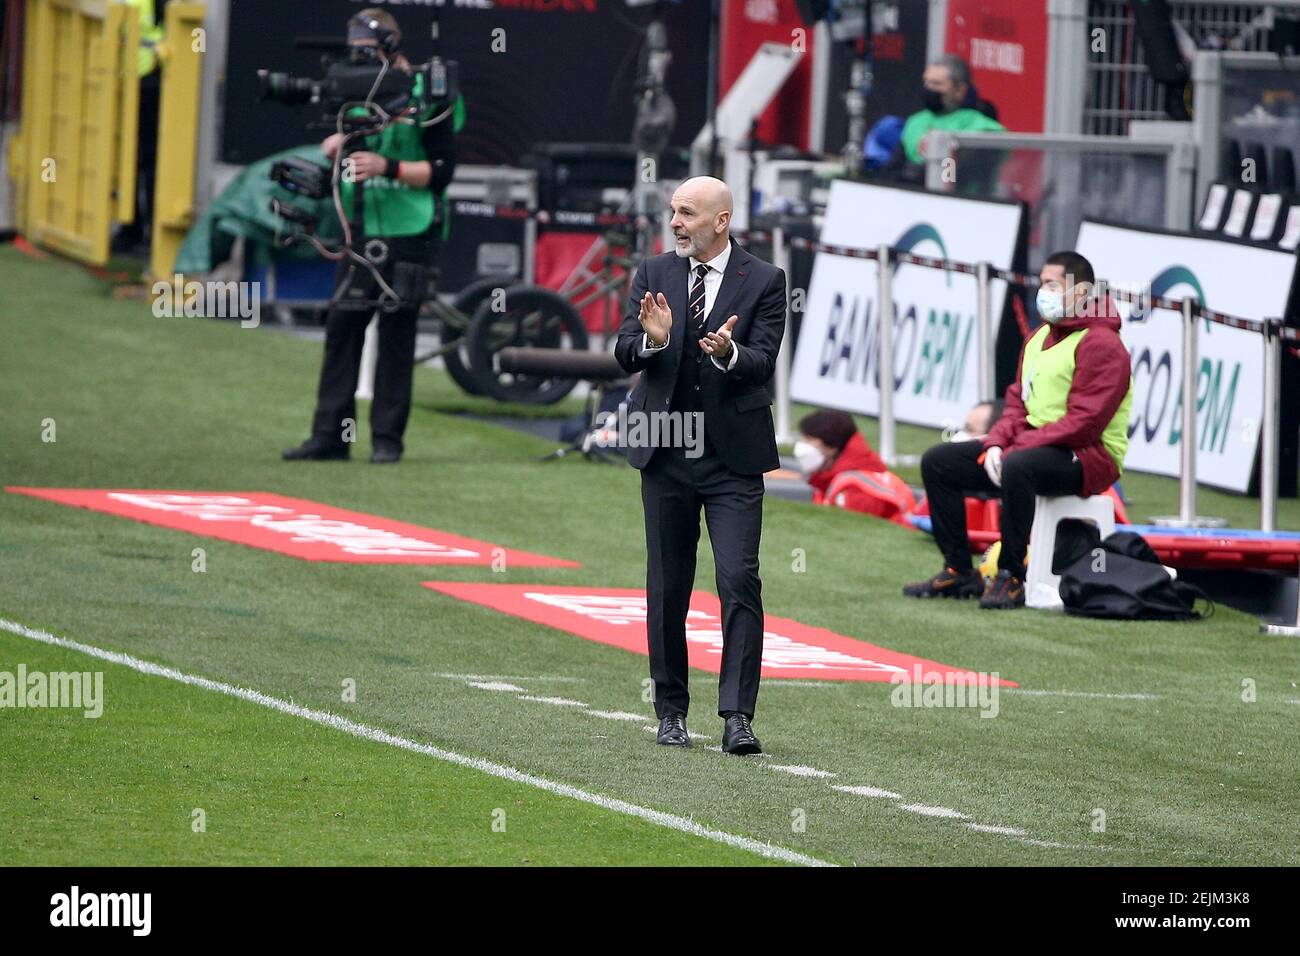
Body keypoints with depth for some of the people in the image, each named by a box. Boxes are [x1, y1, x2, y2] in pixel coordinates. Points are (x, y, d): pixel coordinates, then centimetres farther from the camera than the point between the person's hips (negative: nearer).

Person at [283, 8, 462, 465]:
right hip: (360, 232, 6)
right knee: (341, 328, 2)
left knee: (396, 335, -2)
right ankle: (331, 433, 5)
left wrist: (388, 167, -21)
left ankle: (387, 438, 3)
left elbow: (441, 170, -9)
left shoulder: (427, 97, -7)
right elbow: (334, 151, 17)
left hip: (407, 235, -6)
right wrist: (340, 141, -5)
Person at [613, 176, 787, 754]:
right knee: (667, 587, 9)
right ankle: (671, 712, 18)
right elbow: (624, 355, -2)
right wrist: (652, 339, -25)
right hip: (666, 452, 3)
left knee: (740, 580, -13)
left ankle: (738, 716, -13)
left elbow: (763, 363, -12)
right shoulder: (653, 274, 6)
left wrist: (728, 353, -34)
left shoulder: (763, 282, -2)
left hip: (733, 455, -3)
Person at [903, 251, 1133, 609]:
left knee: (1016, 469, -40)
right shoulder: (1038, 339, 16)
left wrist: (1015, 449, -22)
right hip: (1032, 444, 10)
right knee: (937, 462, 3)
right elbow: (1017, 402, 17)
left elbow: (1084, 423, -21)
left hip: (1088, 458, -10)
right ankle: (959, 572, 2)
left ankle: (1011, 578, -30)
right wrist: (996, 443, -5)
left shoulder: (1101, 345, -13)